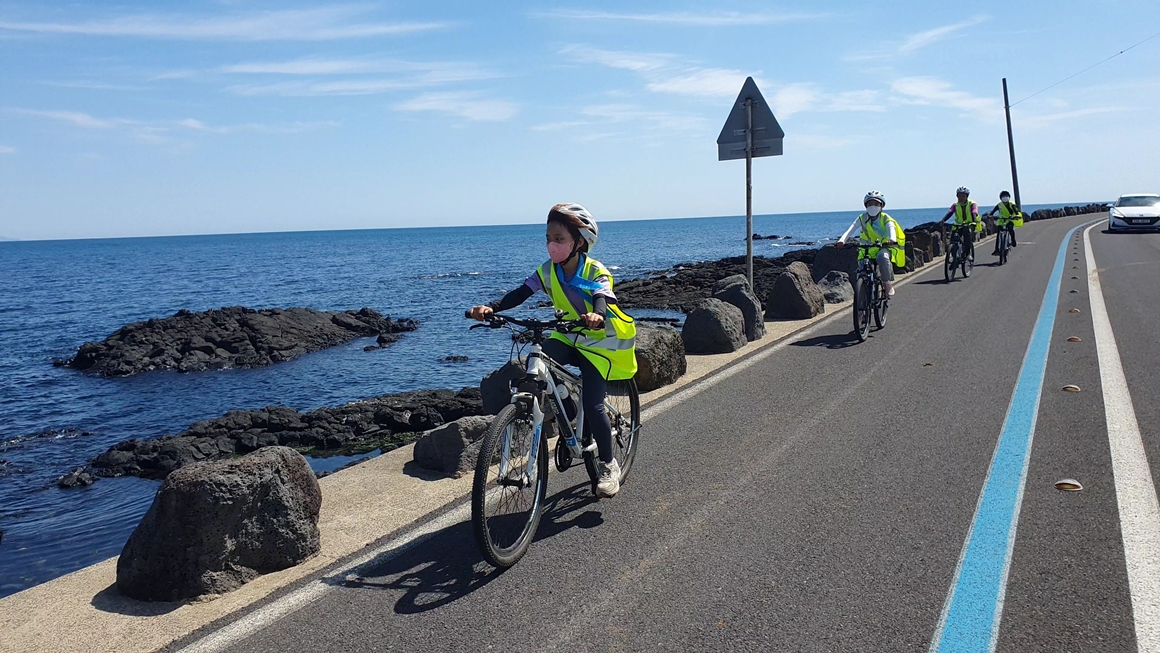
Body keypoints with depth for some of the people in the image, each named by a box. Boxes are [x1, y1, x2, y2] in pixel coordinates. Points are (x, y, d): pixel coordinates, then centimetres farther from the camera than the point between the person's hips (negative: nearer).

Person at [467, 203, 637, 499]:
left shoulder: (595, 272, -21)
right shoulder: (548, 271, -9)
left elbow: (603, 301, -38)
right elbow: (520, 294, -19)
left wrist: (597, 316, -63)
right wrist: (490, 308, -37)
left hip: (599, 343, -5)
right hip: (568, 338, 5)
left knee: (592, 405, -14)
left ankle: (609, 465, 7)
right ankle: (571, 416, -2)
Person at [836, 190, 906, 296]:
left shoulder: (885, 218, -6)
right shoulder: (862, 218, 0)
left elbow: (891, 229, -26)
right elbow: (850, 230, -15)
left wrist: (892, 240, -50)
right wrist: (842, 241, -36)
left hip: (886, 247, -4)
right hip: (871, 248, 4)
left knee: (882, 256, -36)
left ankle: (888, 284, -24)